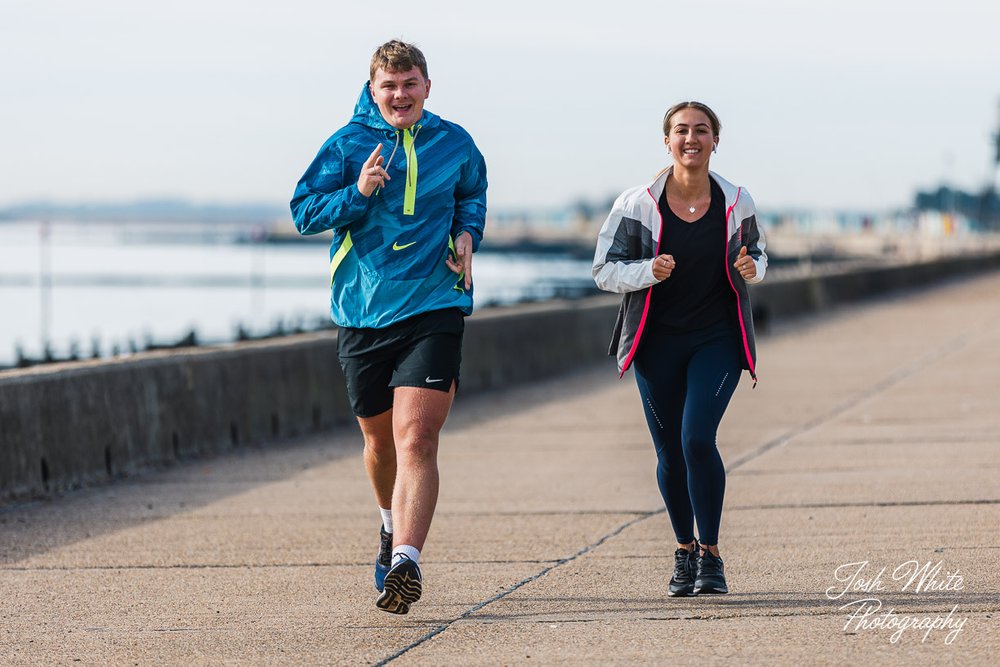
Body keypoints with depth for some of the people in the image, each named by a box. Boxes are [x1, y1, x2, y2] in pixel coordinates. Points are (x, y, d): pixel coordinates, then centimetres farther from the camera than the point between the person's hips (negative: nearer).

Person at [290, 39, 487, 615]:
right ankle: (394, 524, 45)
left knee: (416, 441, -17)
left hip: (433, 312, -2)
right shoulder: (347, 145, 2)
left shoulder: (454, 144, 7)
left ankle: (405, 560, -27)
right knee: (381, 442, 15)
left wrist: (467, 232, 7)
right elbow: (304, 212, -1)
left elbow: (473, 194, 28)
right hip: (364, 313, 2)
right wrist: (358, 193, -17)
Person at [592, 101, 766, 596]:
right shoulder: (638, 204, -7)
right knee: (670, 453, 6)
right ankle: (684, 551, 29)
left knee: (697, 439, -18)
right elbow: (604, 271, -4)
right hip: (657, 341, 1)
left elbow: (755, 254, 15)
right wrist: (649, 271, -22)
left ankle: (710, 555, -5)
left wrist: (751, 268, -9)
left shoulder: (736, 203, -2)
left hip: (717, 338, -1)